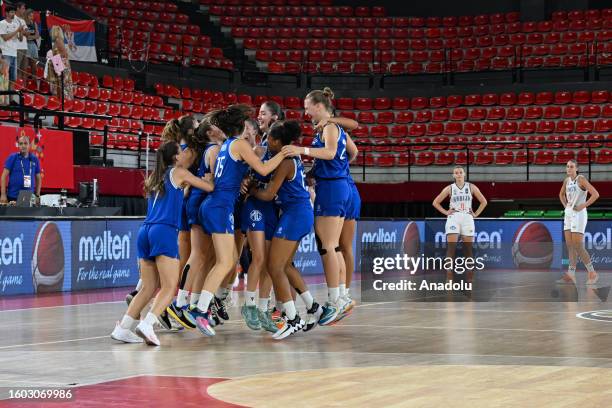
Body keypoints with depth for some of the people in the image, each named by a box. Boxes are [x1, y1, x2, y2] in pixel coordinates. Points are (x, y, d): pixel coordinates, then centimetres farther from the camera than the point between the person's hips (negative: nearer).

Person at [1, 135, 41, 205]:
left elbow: (38, 178, 16)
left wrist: (37, 196, 9)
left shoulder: (34, 159, 8)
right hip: (13, 197, -2)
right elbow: (4, 176, -3)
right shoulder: (12, 158, 0)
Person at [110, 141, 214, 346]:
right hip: (165, 231, -7)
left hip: (145, 231, 7)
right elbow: (210, 187, 12)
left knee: (149, 287, 10)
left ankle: (123, 327, 0)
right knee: (169, 287, -10)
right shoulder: (178, 172, 7)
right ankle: (147, 324, -28)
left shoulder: (153, 178, 24)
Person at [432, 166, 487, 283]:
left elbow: (483, 201, 12)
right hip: (453, 218, -1)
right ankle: (449, 276, -17)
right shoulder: (449, 188, 4)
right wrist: (445, 212, 0)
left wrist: (476, 214, 4)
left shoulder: (471, 187, 5)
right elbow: (436, 202, 10)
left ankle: (470, 277, 9)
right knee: (451, 247, -13)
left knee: (468, 249, 3)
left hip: (467, 218, 1)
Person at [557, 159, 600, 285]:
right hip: (568, 214, 8)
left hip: (579, 214, -8)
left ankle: (592, 273, 3)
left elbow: (595, 194, -20)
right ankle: (571, 276, 3)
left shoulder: (581, 179, -12)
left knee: (577, 246, -9)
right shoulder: (567, 180, 10)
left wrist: (583, 206, -17)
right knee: (570, 245, 4)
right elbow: (561, 194, 30)